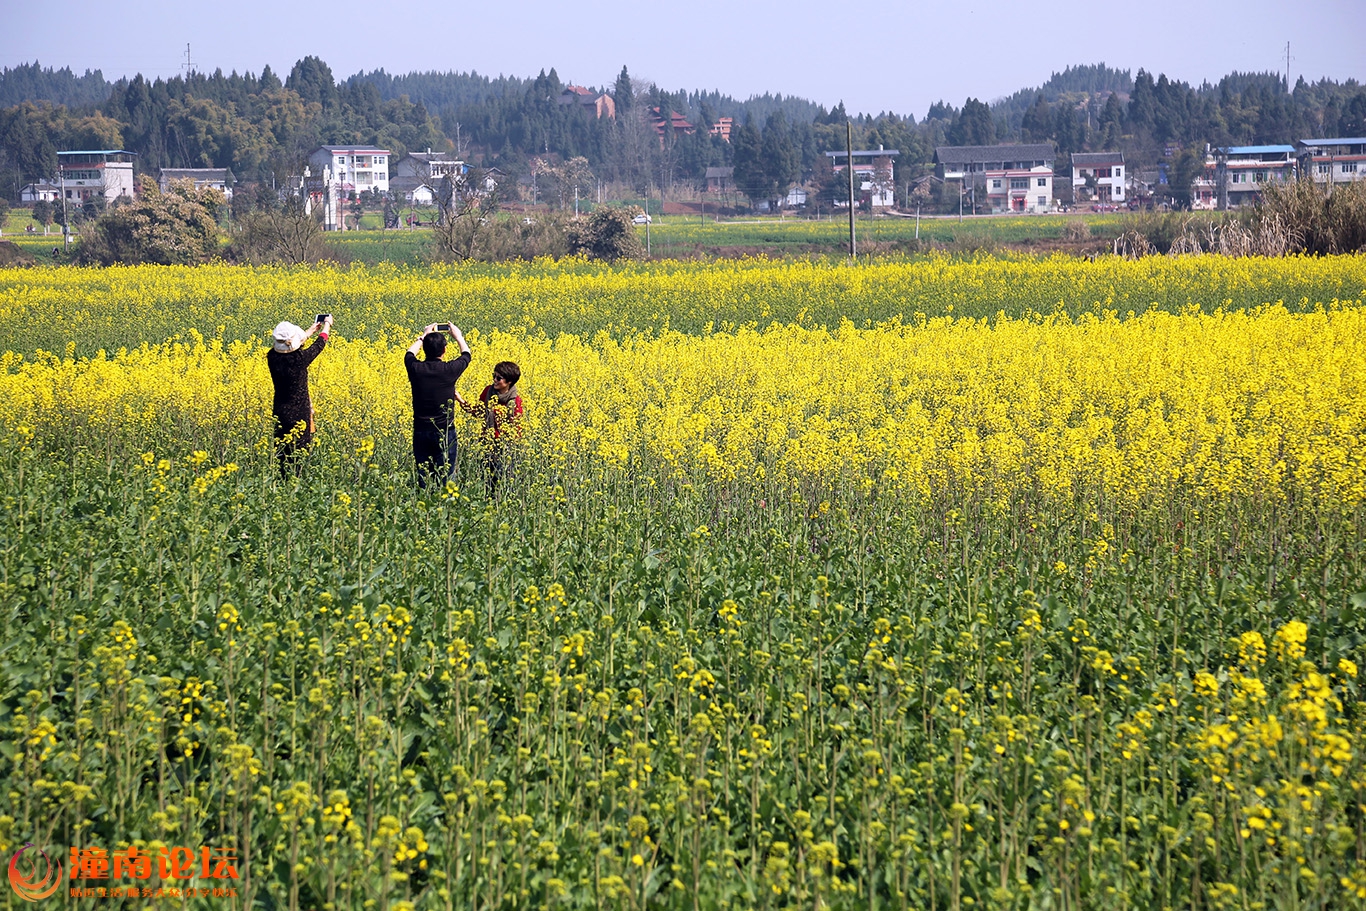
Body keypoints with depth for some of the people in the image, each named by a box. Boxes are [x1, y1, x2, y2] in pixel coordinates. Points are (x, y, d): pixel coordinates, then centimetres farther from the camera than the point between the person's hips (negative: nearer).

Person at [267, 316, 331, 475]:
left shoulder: (273, 357, -8)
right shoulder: (300, 359, -21)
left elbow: (290, 349, 15)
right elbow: (320, 344, -3)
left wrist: (310, 332, 27)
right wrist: (327, 325, 17)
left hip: (279, 413, 5)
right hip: (299, 413, -5)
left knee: (281, 452, 13)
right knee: (299, 453, 1)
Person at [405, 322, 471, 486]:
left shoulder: (415, 368, -7)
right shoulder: (449, 370, -11)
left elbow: (409, 354, 20)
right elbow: (466, 354, 12)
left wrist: (423, 336, 33)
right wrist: (458, 336, 29)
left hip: (421, 431, 2)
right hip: (445, 431, -2)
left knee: (423, 478, 7)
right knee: (446, 478, 1)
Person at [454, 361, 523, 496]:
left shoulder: (515, 400, -11)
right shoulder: (488, 391, -1)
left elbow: (516, 427, -6)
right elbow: (478, 411, 12)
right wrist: (462, 402, 1)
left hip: (505, 445, -3)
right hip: (488, 443, 3)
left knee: (504, 479, 1)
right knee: (488, 477, 5)